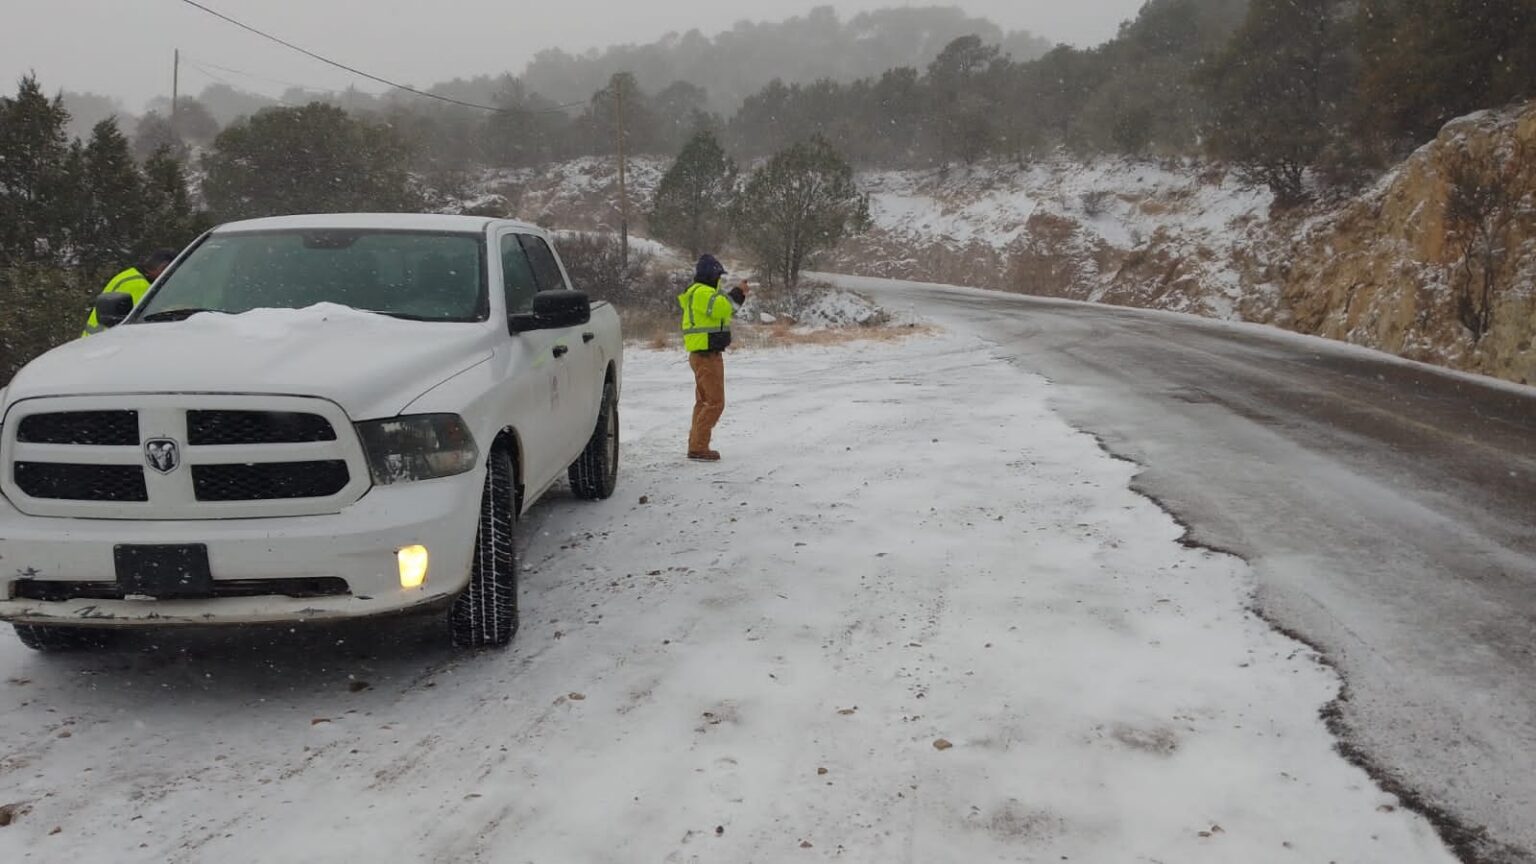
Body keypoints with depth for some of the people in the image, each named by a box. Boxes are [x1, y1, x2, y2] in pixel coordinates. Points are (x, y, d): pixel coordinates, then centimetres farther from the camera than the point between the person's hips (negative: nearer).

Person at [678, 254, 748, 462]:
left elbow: (724, 312, 22)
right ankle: (698, 448, -12)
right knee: (715, 402, -11)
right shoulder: (702, 293, -15)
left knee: (704, 401, 16)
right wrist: (737, 293, -15)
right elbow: (721, 308, -28)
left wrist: (739, 294, 12)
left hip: (703, 355, 11)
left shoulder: (700, 292, 19)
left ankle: (696, 445, 19)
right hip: (707, 354, -11)